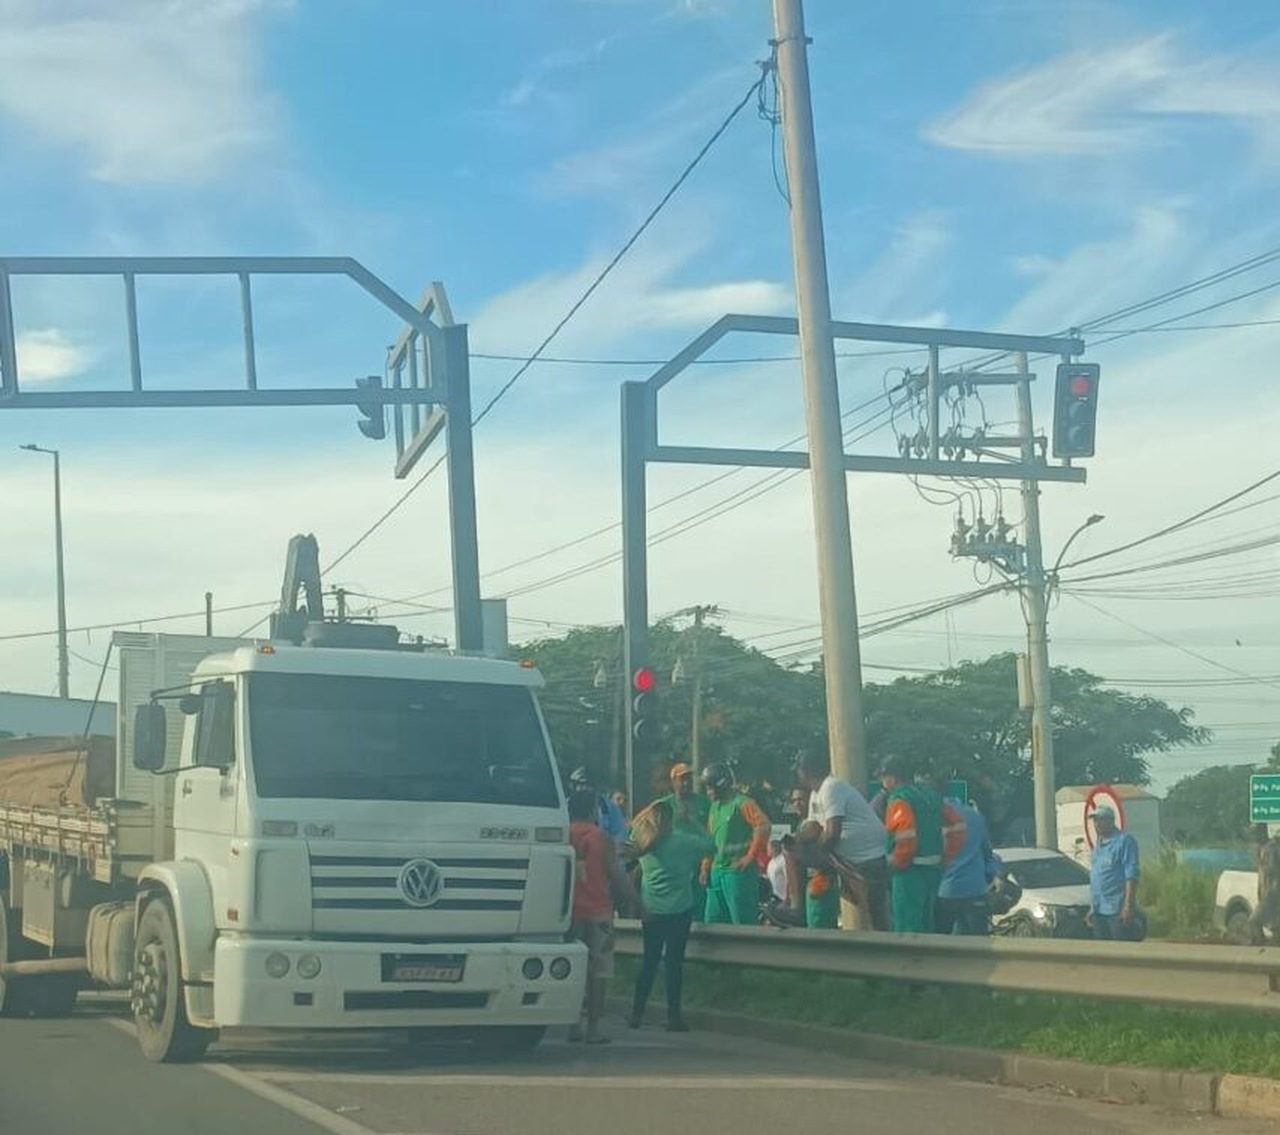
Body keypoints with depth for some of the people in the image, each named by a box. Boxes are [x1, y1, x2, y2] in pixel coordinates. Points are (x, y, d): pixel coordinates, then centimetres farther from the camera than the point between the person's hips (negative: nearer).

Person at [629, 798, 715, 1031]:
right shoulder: (683, 842, -8)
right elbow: (710, 845, 2)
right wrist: (694, 823, 13)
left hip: (651, 910, 3)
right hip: (679, 909, -3)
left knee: (649, 960, 11)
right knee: (674, 960, 1)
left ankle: (637, 1013, 11)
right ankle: (673, 1016, 2)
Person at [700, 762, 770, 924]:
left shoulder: (742, 803, -11)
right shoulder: (715, 806, 16)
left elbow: (763, 826, -23)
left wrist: (750, 856, -21)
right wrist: (706, 864, 15)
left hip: (738, 871, -9)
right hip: (717, 871, 9)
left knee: (743, 923, -6)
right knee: (712, 921, 11)